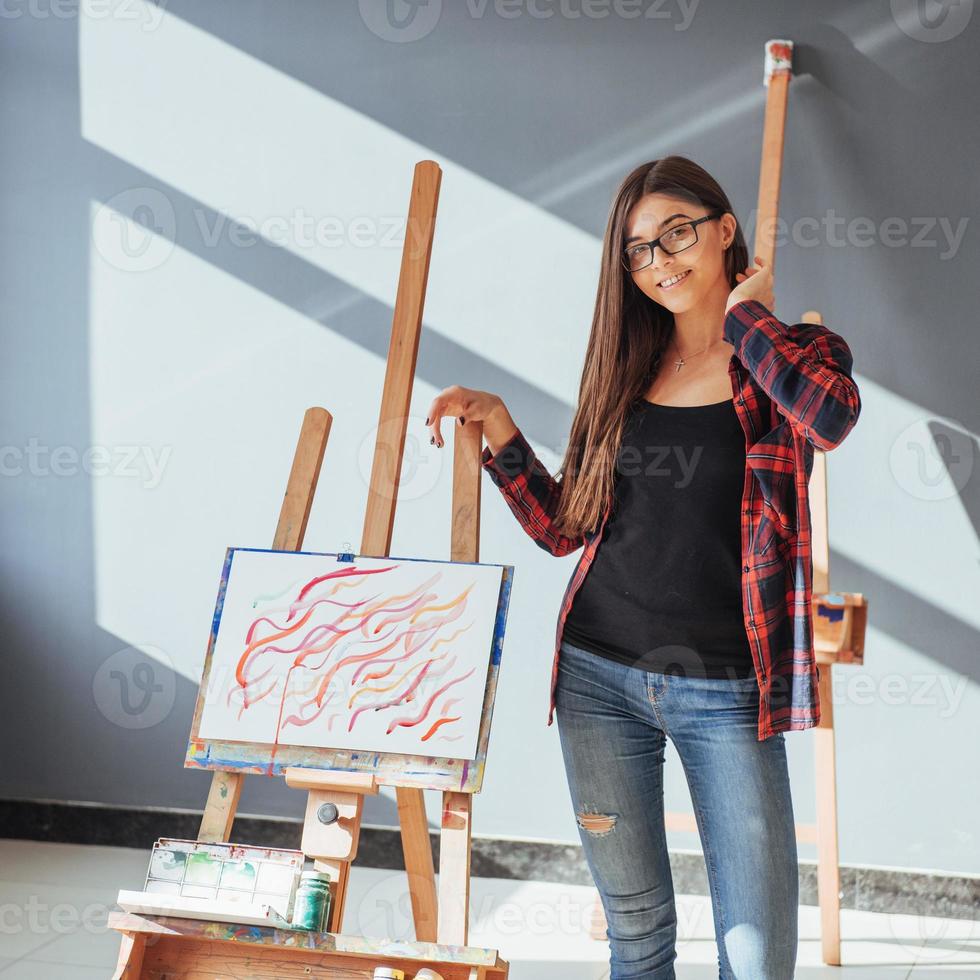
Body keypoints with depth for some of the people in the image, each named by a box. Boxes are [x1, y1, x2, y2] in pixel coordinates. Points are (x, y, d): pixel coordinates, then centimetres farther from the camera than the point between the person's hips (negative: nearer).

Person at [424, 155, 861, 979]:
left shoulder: (796, 352, 0)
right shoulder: (626, 371, 10)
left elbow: (832, 415, -26)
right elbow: (563, 527, 13)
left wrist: (745, 316, -10)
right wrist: (499, 433, 0)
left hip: (725, 691, -3)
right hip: (600, 677, 3)